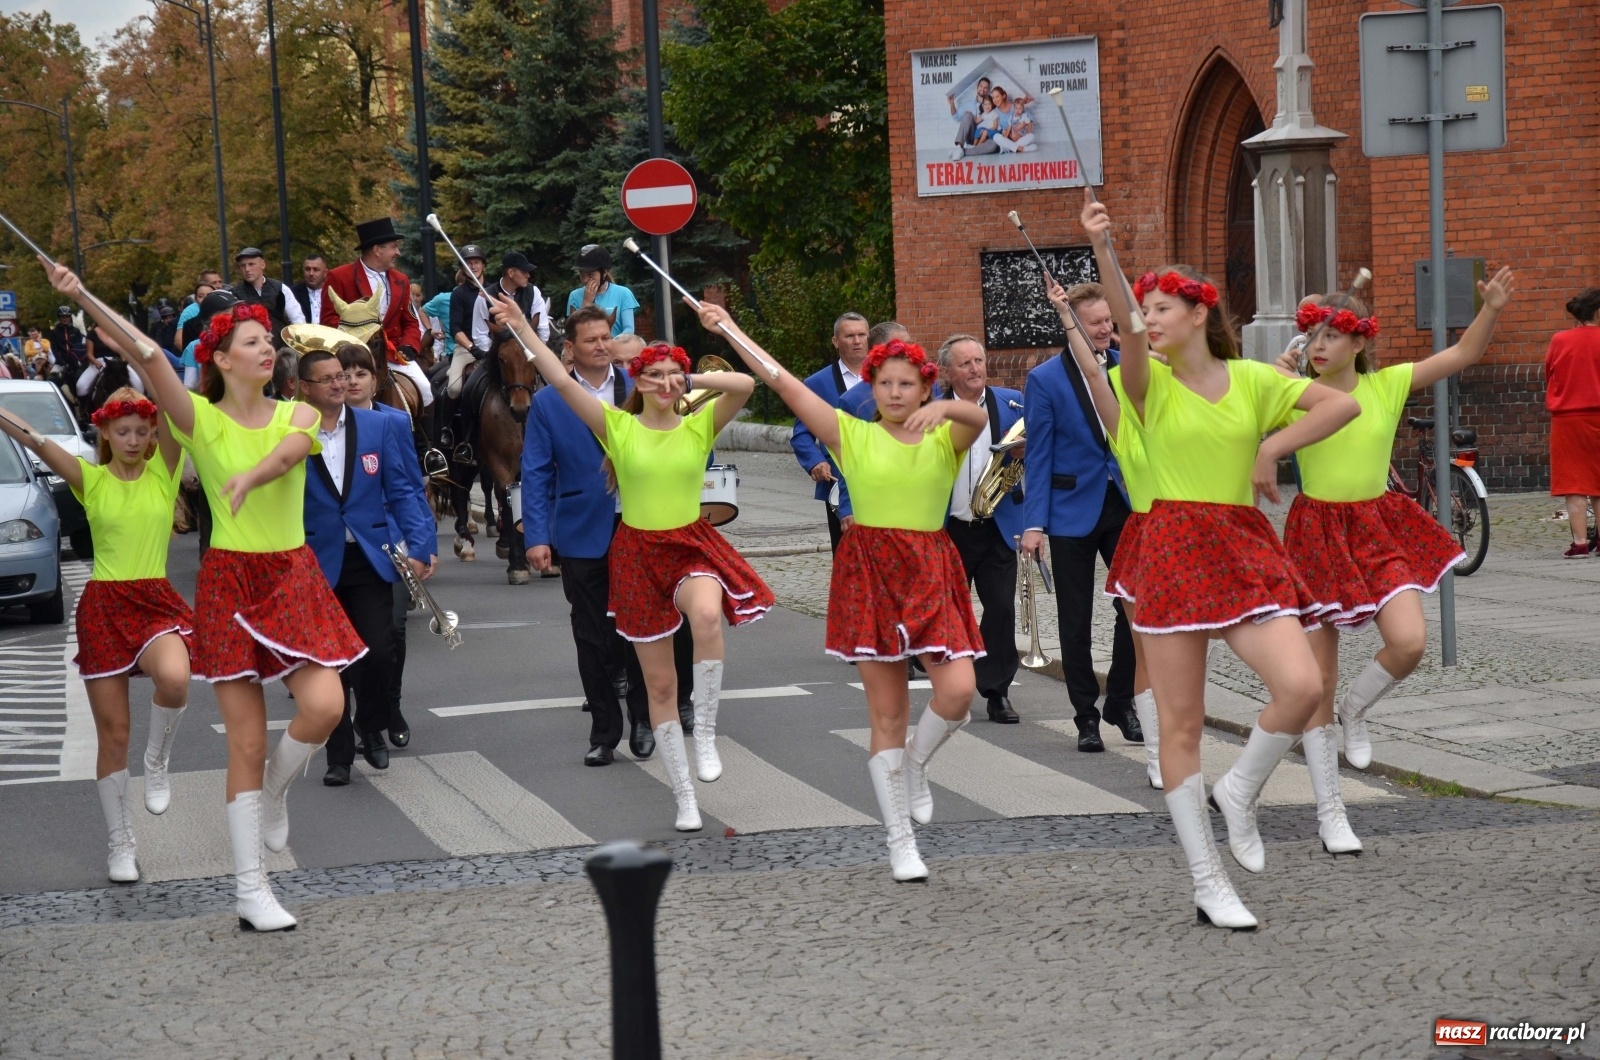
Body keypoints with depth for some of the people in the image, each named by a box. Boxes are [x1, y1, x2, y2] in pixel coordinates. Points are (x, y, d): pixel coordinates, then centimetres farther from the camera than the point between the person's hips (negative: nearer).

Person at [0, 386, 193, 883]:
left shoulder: (162, 472, 3)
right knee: (112, 733, 4)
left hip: (154, 600, -1)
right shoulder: (90, 478, 2)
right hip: (103, 607, 1)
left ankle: (157, 761, -3)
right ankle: (121, 844, 18)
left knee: (174, 679, -34)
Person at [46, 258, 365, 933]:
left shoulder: (298, 413, 3)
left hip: (293, 575, 2)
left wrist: (250, 476, -41)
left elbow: (291, 449, -20)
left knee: (324, 705, -18)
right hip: (229, 580, -2)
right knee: (246, 739, -3)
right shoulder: (202, 418, -3)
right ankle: (250, 889, 4)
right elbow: (147, 358, -17)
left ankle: (274, 789, 15)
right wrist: (84, 301, -30)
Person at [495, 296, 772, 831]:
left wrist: (690, 381, -6)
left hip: (692, 545, -1)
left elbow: (744, 384, -14)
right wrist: (521, 327, -12)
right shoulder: (618, 426, -2)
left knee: (707, 617, -37)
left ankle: (704, 732, -18)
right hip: (638, 552, 1)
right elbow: (561, 383, -9)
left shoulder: (700, 426, 0)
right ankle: (684, 796, 18)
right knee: (660, 684, 6)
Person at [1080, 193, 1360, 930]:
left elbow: (1344, 406, 3)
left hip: (1244, 545, 2)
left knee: (1301, 686, -19)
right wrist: (1102, 253, -36)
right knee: (1181, 722, -1)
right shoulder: (1150, 381, 1)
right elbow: (1126, 330, -20)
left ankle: (1239, 791, 11)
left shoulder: (1251, 380, 8)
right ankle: (1209, 884, 8)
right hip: (1174, 546, -2)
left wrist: (1273, 449, -5)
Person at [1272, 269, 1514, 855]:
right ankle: (1329, 812, 13)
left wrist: (1491, 309, -15)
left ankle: (1355, 710, 10)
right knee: (1318, 684, 1)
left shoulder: (1387, 386, -1)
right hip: (1317, 531, -1)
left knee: (1409, 640, -24)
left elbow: (1464, 354, 0)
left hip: (1377, 527, 1)